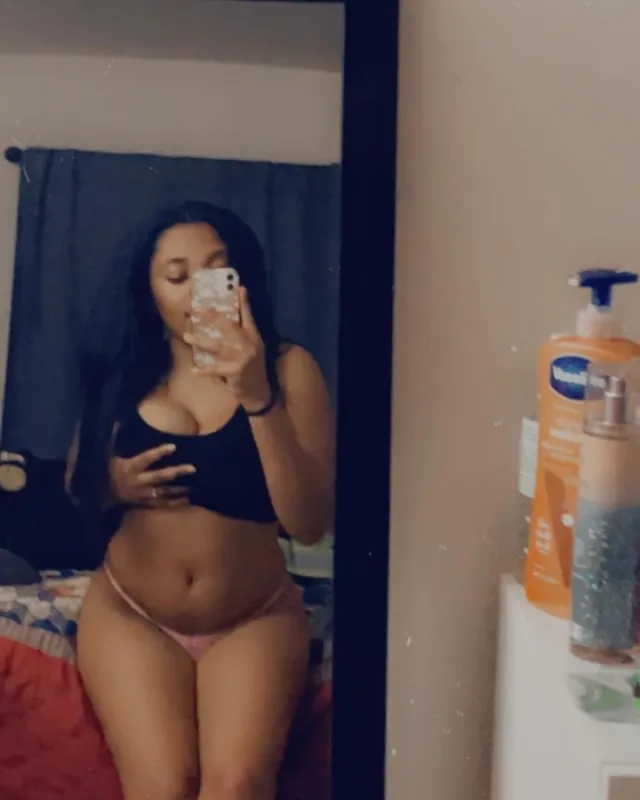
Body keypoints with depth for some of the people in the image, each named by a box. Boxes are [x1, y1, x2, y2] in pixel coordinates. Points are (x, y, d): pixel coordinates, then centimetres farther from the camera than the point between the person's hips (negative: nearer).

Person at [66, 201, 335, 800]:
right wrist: (114, 485, -10)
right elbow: (78, 489, 14)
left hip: (256, 619, -1)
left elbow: (310, 524, -18)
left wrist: (259, 397, -27)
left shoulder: (288, 369, -9)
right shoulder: (125, 370, -1)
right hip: (130, 613, 2)